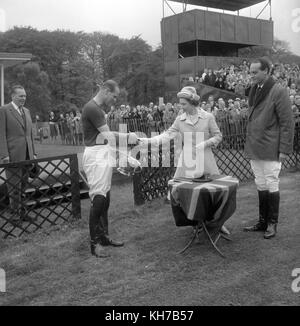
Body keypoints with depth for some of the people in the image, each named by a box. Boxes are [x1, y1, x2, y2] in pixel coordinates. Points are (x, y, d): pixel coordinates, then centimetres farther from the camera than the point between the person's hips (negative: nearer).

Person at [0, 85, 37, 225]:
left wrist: (33, 153, 14)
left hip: (27, 155, 6)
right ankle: (15, 214, 10)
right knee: (14, 186, 0)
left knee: (23, 185, 11)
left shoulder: (26, 111, 16)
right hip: (13, 155, -6)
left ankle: (22, 212, 20)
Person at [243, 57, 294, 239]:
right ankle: (262, 222, 23)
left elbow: (287, 123, -10)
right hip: (254, 149, 7)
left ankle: (272, 224, 15)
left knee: (272, 186, 3)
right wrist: (250, 144, 13)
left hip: (271, 150, -7)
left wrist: (284, 149, -14)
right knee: (261, 186, 13)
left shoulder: (278, 91, -9)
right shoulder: (254, 90, 12)